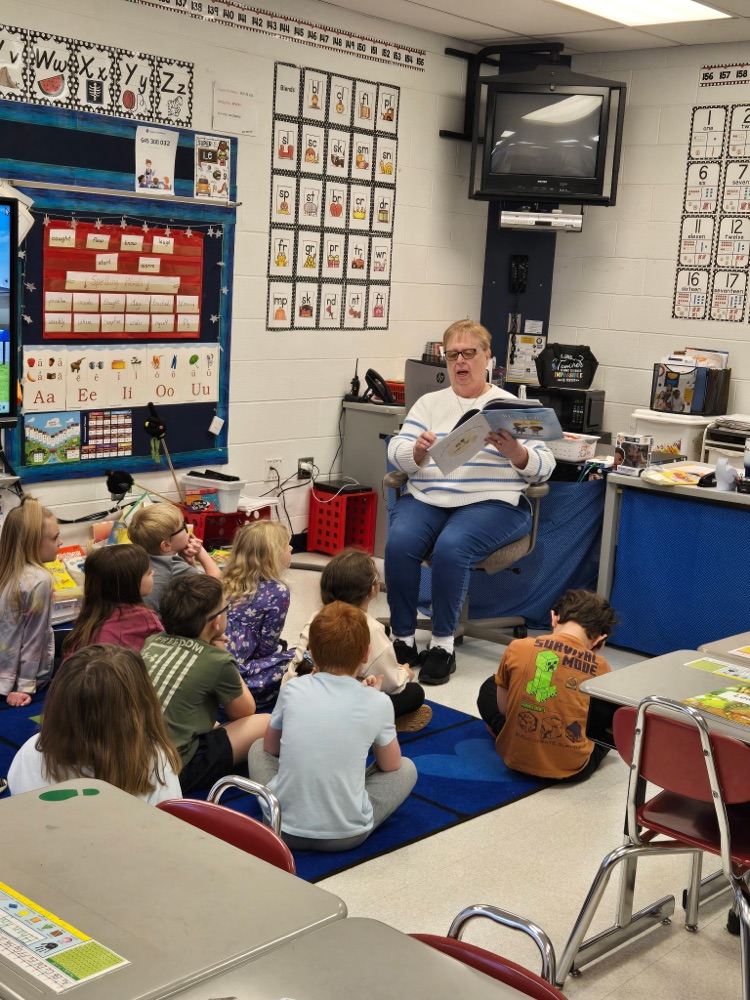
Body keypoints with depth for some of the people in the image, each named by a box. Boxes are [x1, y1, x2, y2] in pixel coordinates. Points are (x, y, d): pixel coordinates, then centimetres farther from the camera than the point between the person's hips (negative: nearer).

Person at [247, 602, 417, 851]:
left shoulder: (292, 690, -3)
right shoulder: (378, 703, -7)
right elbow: (390, 765, 10)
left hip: (285, 828, 2)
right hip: (347, 836, -1)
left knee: (258, 748, 28)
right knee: (407, 768, 22)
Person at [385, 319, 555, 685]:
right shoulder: (429, 403, 17)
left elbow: (543, 467, 3)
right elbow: (396, 453, 5)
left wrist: (514, 451, -18)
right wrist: (419, 450, -17)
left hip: (490, 503, -2)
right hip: (426, 498, 3)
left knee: (451, 546, -33)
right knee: (399, 542, -28)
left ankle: (443, 644, -17)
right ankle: (402, 640, -14)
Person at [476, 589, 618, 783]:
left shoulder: (517, 648, -10)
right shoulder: (600, 667, -10)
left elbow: (502, 708, 4)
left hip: (516, 757, 1)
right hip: (572, 768, 0)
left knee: (489, 687, 27)